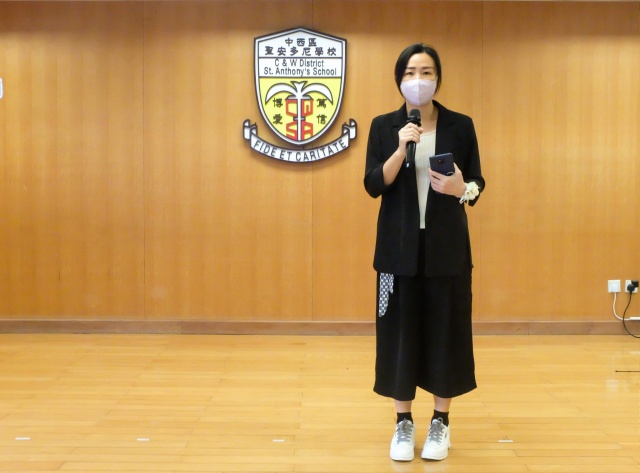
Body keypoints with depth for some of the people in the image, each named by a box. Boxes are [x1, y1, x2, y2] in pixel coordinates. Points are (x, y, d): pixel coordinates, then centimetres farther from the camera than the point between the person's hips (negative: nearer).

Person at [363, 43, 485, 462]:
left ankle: (441, 423, 17)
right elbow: (373, 186, -6)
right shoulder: (384, 126, 2)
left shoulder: (460, 126, 2)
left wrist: (462, 189, -17)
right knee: (399, 331, 2)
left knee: (445, 331, 3)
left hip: (447, 247, 0)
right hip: (399, 246, 0)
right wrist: (401, 150, -20)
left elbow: (477, 183, 5)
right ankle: (404, 423, 15)